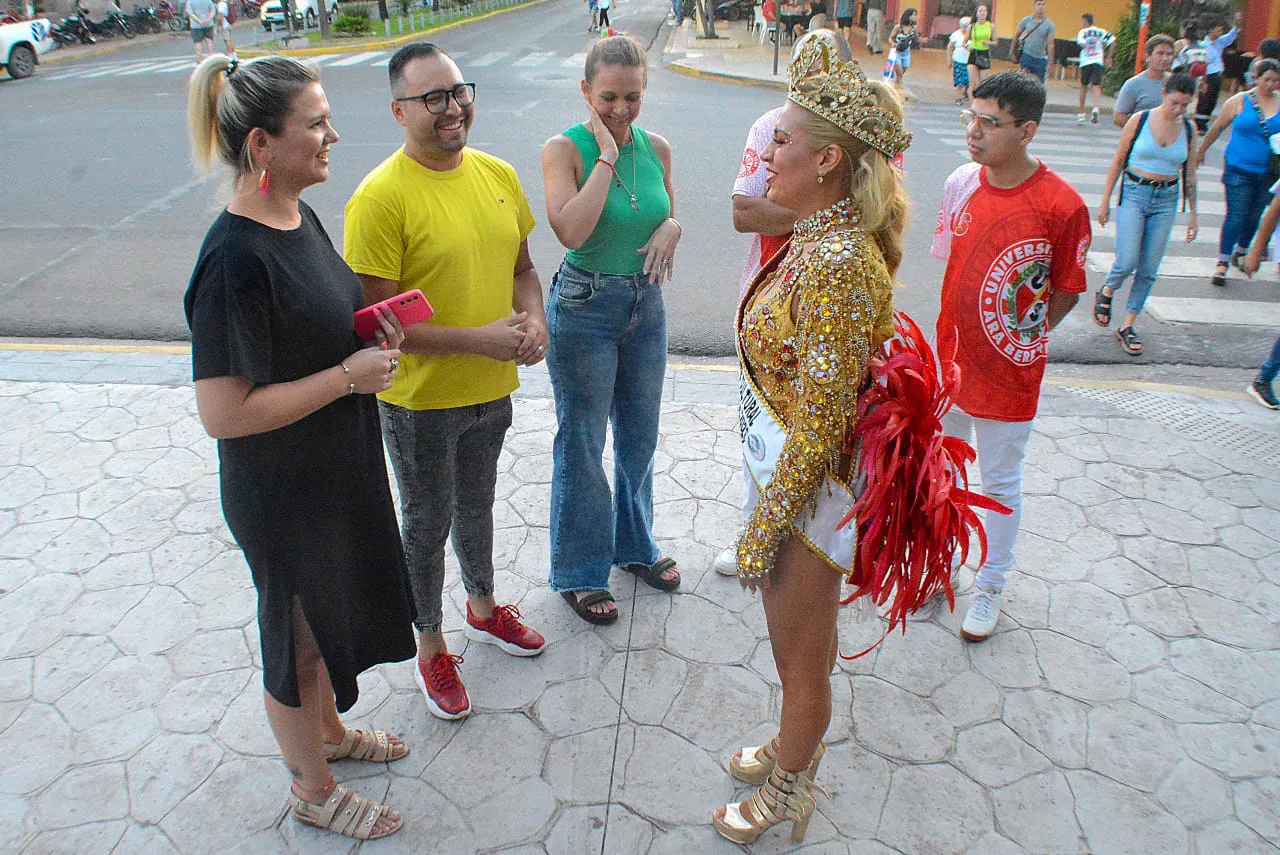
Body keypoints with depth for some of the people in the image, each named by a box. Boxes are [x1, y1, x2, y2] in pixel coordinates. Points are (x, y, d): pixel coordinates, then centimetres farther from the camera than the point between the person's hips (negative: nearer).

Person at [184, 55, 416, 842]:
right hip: (283, 494, -8)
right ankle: (314, 790, 38)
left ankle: (330, 731, 52)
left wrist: (374, 334, -4)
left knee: (333, 615, 27)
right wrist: (348, 376, -24)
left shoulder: (300, 217, 0)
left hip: (339, 469, 8)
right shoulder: (236, 260, -28)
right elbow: (224, 412, -28)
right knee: (300, 636, 14)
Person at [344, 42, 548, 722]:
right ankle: (431, 649, 35)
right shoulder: (380, 197, -20)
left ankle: (482, 609, 50)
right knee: (428, 525, 13)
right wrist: (476, 339, -25)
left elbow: (522, 267, 11)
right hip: (420, 402, -6)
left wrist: (533, 320, -10)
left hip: (493, 390, 6)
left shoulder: (498, 175, 0)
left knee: (476, 505, 26)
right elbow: (376, 318, -21)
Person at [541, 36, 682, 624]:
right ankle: (578, 571, 25)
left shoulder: (657, 148, 2)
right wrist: (606, 155, -23)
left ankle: (635, 545, 41)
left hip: (646, 305, 5)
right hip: (585, 309, -5)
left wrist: (672, 227, -7)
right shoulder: (564, 149, -13)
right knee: (582, 447, 6)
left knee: (639, 438, 19)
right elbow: (572, 231, -28)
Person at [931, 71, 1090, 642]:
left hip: (1009, 374, -4)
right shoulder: (960, 183, -5)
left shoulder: (1062, 206, -18)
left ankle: (990, 586, 34)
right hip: (949, 361, 5)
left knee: (1000, 484, 13)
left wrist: (1023, 338, -6)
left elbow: (1067, 291, -6)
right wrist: (960, 332, 6)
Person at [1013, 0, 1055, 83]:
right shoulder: (1026, 20, 0)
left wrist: (1050, 63, -9)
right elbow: (1016, 36, 9)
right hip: (1026, 56, -1)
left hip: (1041, 58, 1)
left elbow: (1050, 44, -5)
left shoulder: (1049, 24, -2)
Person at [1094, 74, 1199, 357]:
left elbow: (1189, 174, 9)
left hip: (1166, 200, 3)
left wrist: (1192, 214, 9)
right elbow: (1118, 161, 1)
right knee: (1127, 262, -14)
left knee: (1149, 270, 2)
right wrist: (1105, 200, 0)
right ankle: (1107, 292, 20)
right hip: (1134, 193, -3)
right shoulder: (1140, 120, -5)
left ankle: (1127, 327, 13)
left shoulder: (1189, 129, 3)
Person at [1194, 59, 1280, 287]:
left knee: (1254, 216, 13)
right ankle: (1222, 263, 0)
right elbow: (1217, 127, 8)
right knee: (1235, 216, -6)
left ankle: (1241, 251, 34)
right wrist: (1201, 152, 15)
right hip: (1239, 170, -3)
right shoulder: (1240, 101, -3)